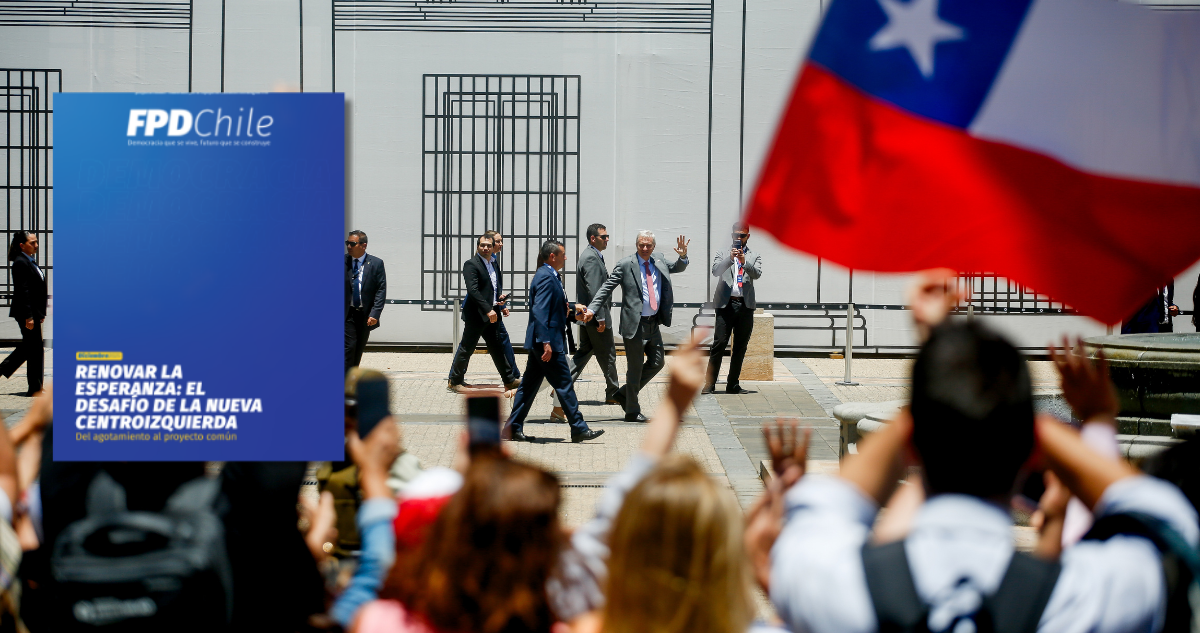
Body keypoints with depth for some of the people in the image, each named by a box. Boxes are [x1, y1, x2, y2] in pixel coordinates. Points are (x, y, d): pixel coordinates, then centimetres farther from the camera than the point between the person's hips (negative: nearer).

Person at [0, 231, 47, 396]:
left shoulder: (30, 262, 15)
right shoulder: (20, 263, -14)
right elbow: (22, 291, -19)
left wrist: (40, 314, 18)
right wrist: (28, 317, -22)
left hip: (34, 312, 10)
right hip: (26, 313, -10)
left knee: (28, 347, 16)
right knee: (35, 350, -4)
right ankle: (35, 388, 3)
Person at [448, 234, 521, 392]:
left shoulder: (494, 266, 15)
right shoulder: (471, 264, -12)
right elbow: (473, 290, -21)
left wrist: (501, 305, 11)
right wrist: (488, 310, -26)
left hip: (492, 315, 8)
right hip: (476, 314, -8)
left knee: (497, 348, 14)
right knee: (466, 348, 0)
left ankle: (509, 380, 21)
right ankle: (454, 381, 9)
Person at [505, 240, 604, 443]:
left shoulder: (548, 275, 16)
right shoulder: (546, 277, -15)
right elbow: (540, 311, -23)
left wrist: (570, 308, 12)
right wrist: (546, 342, -26)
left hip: (540, 342, 10)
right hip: (549, 342, -10)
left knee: (529, 385, 11)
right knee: (564, 385, -4)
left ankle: (514, 428, 13)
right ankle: (579, 429, 1)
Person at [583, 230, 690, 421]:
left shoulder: (660, 264, 11)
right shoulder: (625, 265, -6)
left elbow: (679, 268, 18)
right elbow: (607, 288, -8)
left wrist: (683, 256, -6)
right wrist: (592, 309, -19)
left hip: (654, 324, 7)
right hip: (635, 324, -7)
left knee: (657, 363, 13)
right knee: (635, 368, 1)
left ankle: (625, 393, 28)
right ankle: (632, 411, 13)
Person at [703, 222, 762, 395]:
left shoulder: (754, 256, 14)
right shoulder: (722, 254, 12)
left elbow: (757, 274, -4)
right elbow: (715, 271, -5)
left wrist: (744, 262, -21)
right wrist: (730, 259, -20)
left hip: (746, 306, 2)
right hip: (726, 304, -2)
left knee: (740, 347, 5)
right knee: (719, 343, -9)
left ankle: (733, 384, 12)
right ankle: (709, 383, -7)